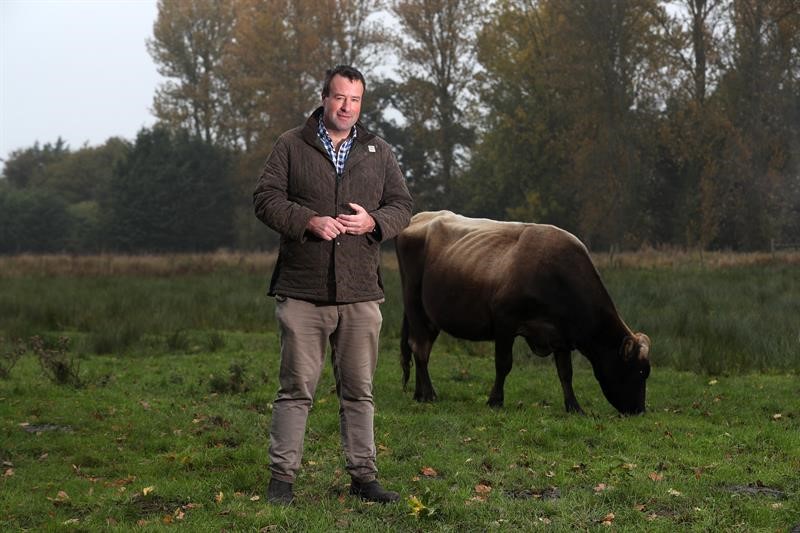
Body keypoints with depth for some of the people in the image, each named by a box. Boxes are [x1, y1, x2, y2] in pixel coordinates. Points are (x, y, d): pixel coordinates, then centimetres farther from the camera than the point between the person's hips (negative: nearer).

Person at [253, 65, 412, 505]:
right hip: (302, 291, -3)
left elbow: (402, 206, 12)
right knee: (296, 387, -1)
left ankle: (363, 476, 16)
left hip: (360, 292, 3)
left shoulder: (379, 152, 13)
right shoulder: (291, 146, 4)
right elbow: (266, 198, -2)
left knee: (359, 389, 8)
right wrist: (309, 221, -16)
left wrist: (373, 221, -9)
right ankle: (282, 477, 5)